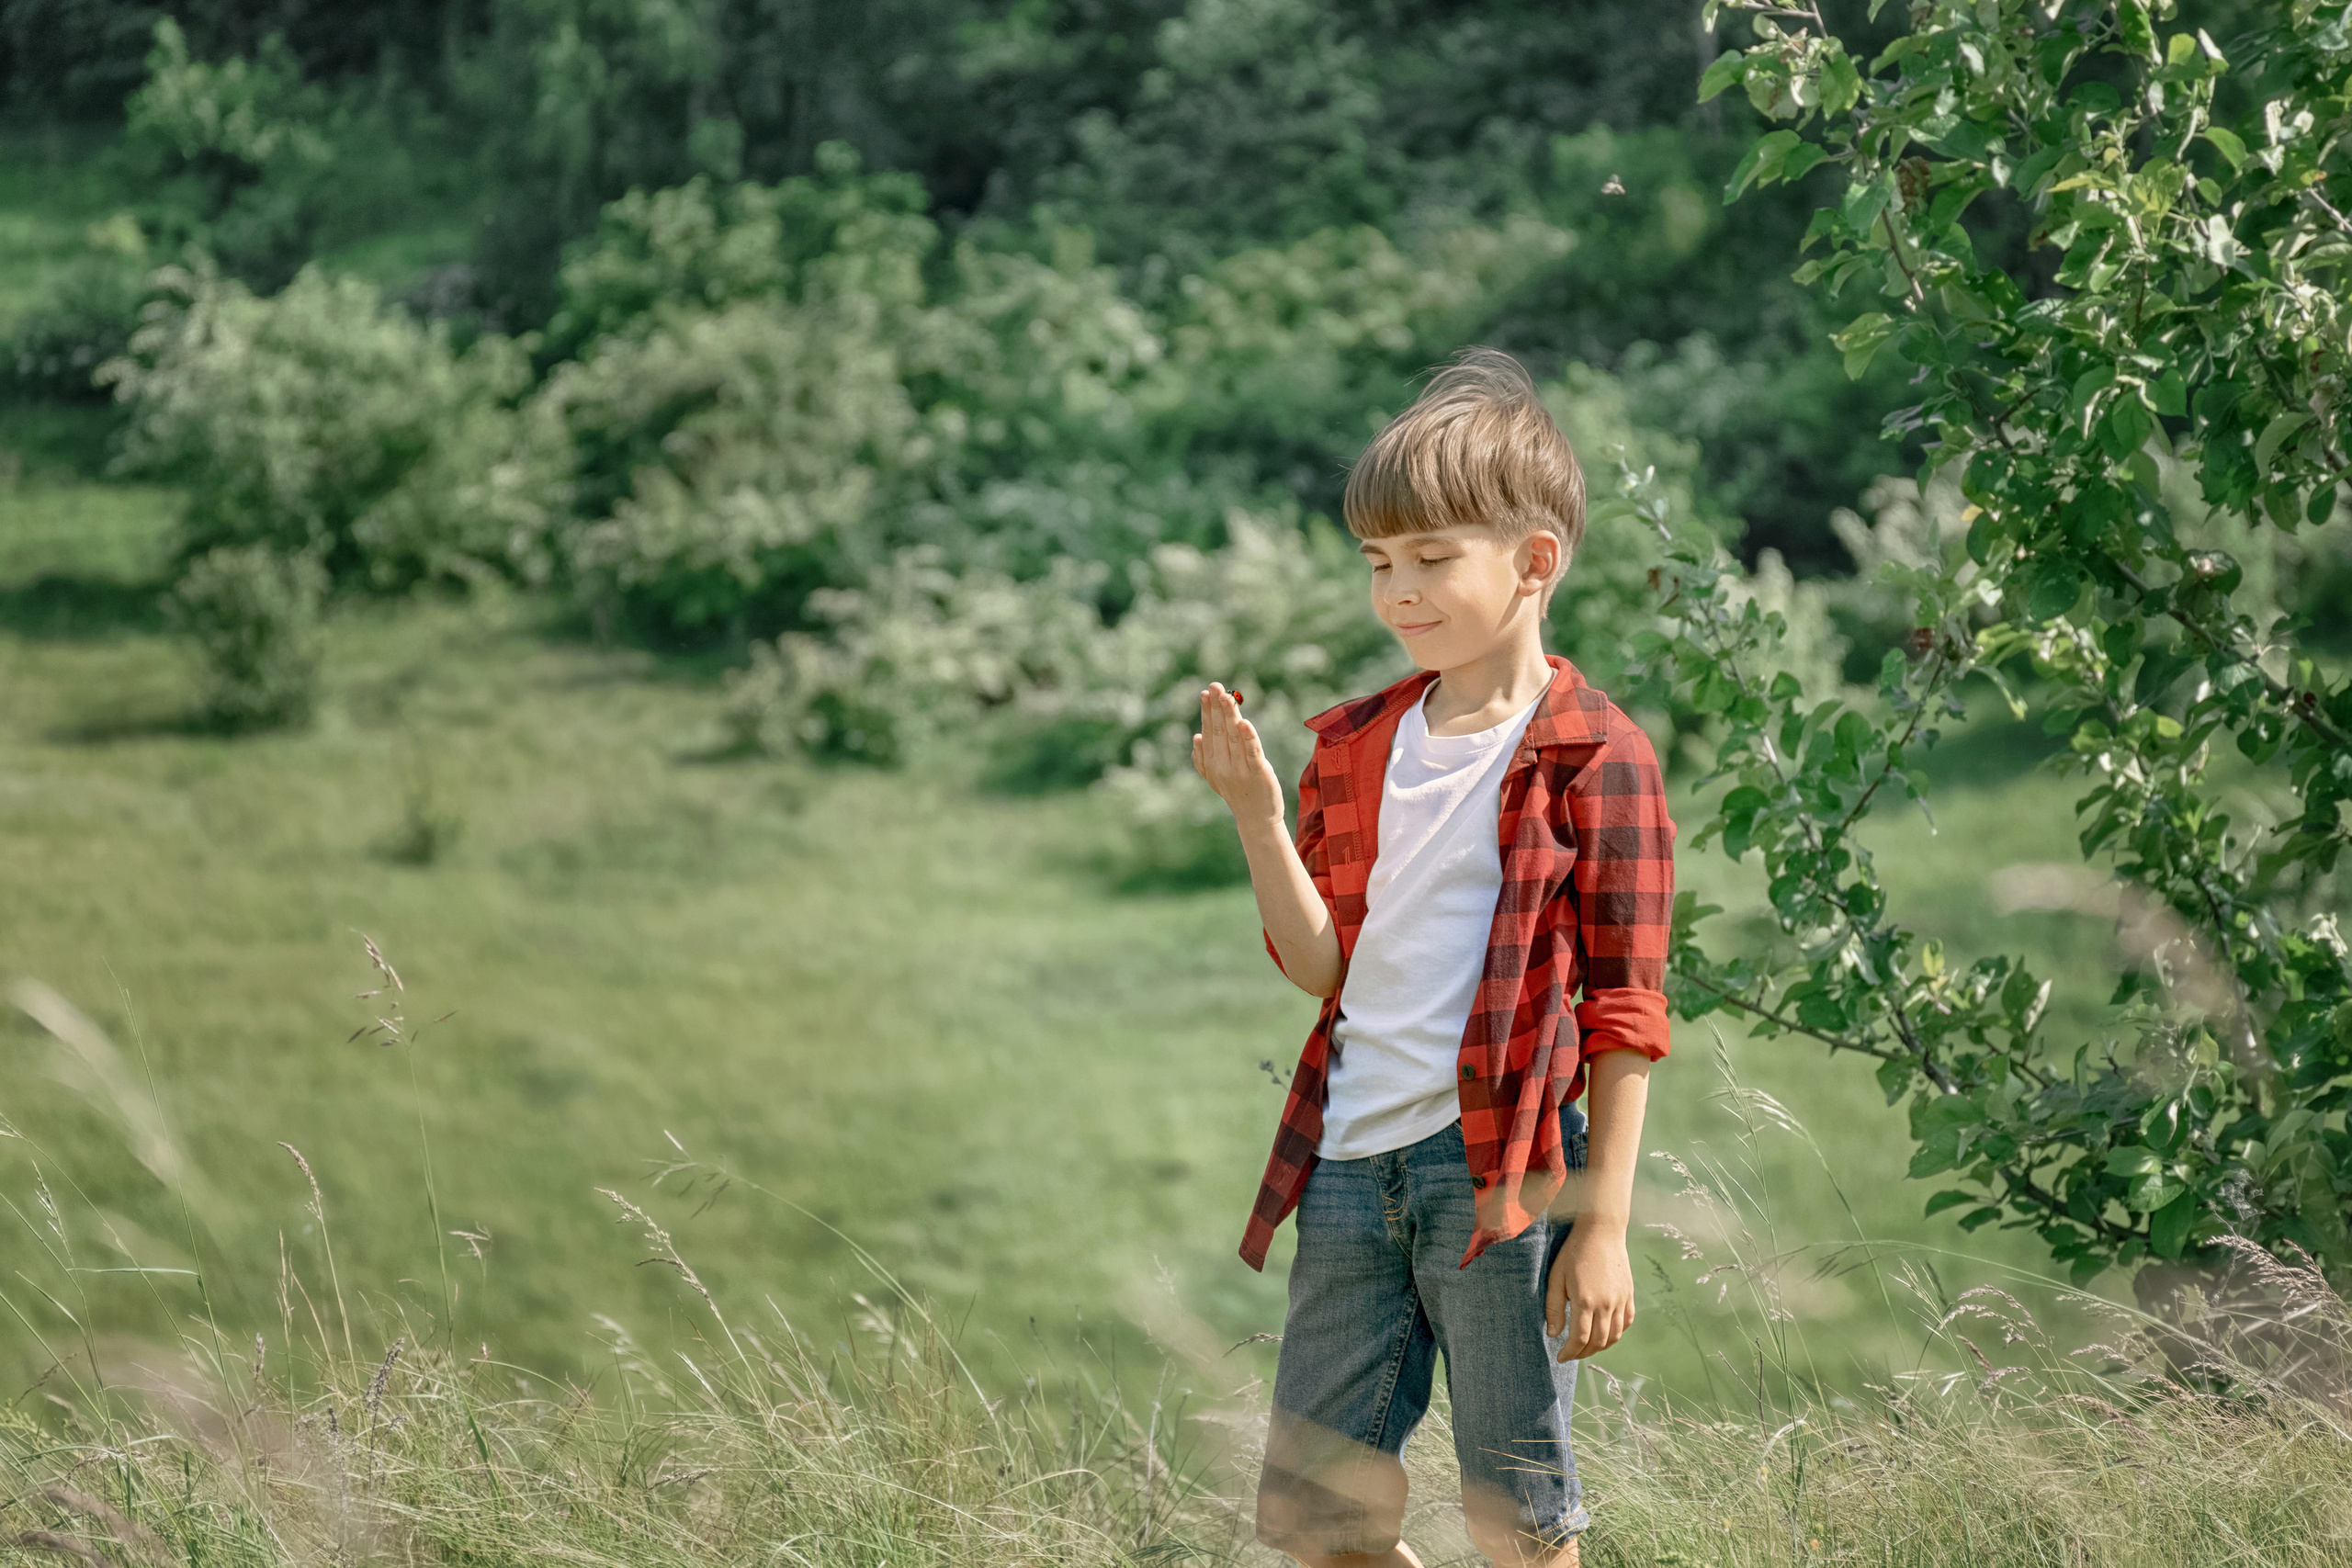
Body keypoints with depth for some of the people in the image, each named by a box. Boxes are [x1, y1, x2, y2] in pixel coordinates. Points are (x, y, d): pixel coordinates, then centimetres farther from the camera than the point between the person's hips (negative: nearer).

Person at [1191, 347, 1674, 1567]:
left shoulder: (1594, 758, -6)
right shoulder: (1358, 746, 12)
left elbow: (1625, 1013, -7)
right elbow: (1321, 965, 9)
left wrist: (1603, 1226, -10)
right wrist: (1258, 814, -5)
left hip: (1503, 1166, -6)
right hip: (1352, 1157, 6)